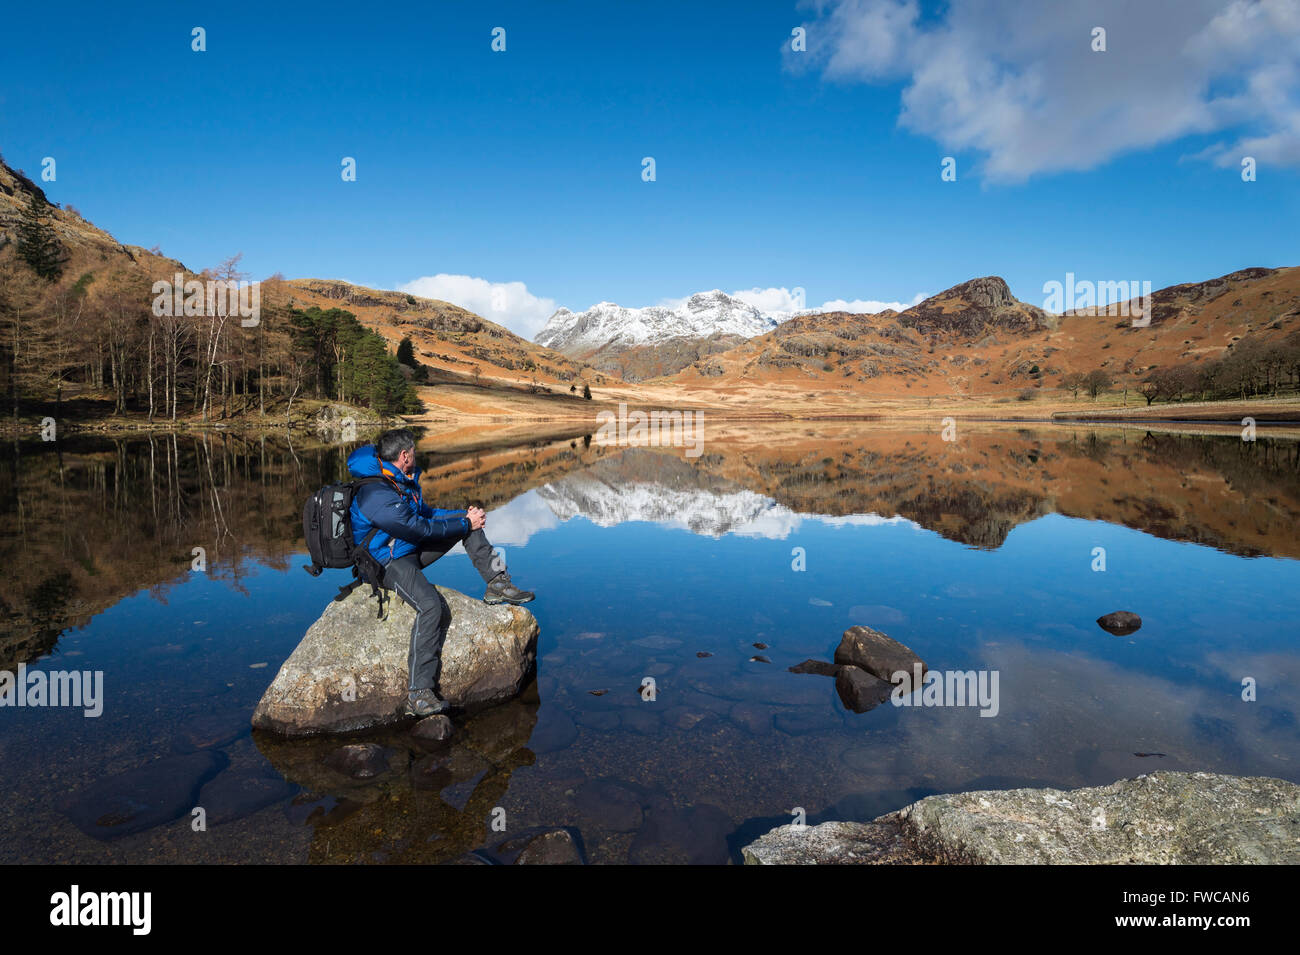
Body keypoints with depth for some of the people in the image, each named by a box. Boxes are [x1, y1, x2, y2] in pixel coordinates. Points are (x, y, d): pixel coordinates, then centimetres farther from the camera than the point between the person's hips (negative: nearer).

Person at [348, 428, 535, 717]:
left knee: (467, 517, 6)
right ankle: (419, 695, -32)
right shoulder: (376, 495, -27)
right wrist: (465, 524, -13)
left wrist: (466, 516, 2)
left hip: (411, 550, 10)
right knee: (430, 605, -34)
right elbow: (421, 529, -25)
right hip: (388, 563, -10)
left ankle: (497, 584, 5)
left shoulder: (404, 481, 4)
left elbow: (426, 513, 16)